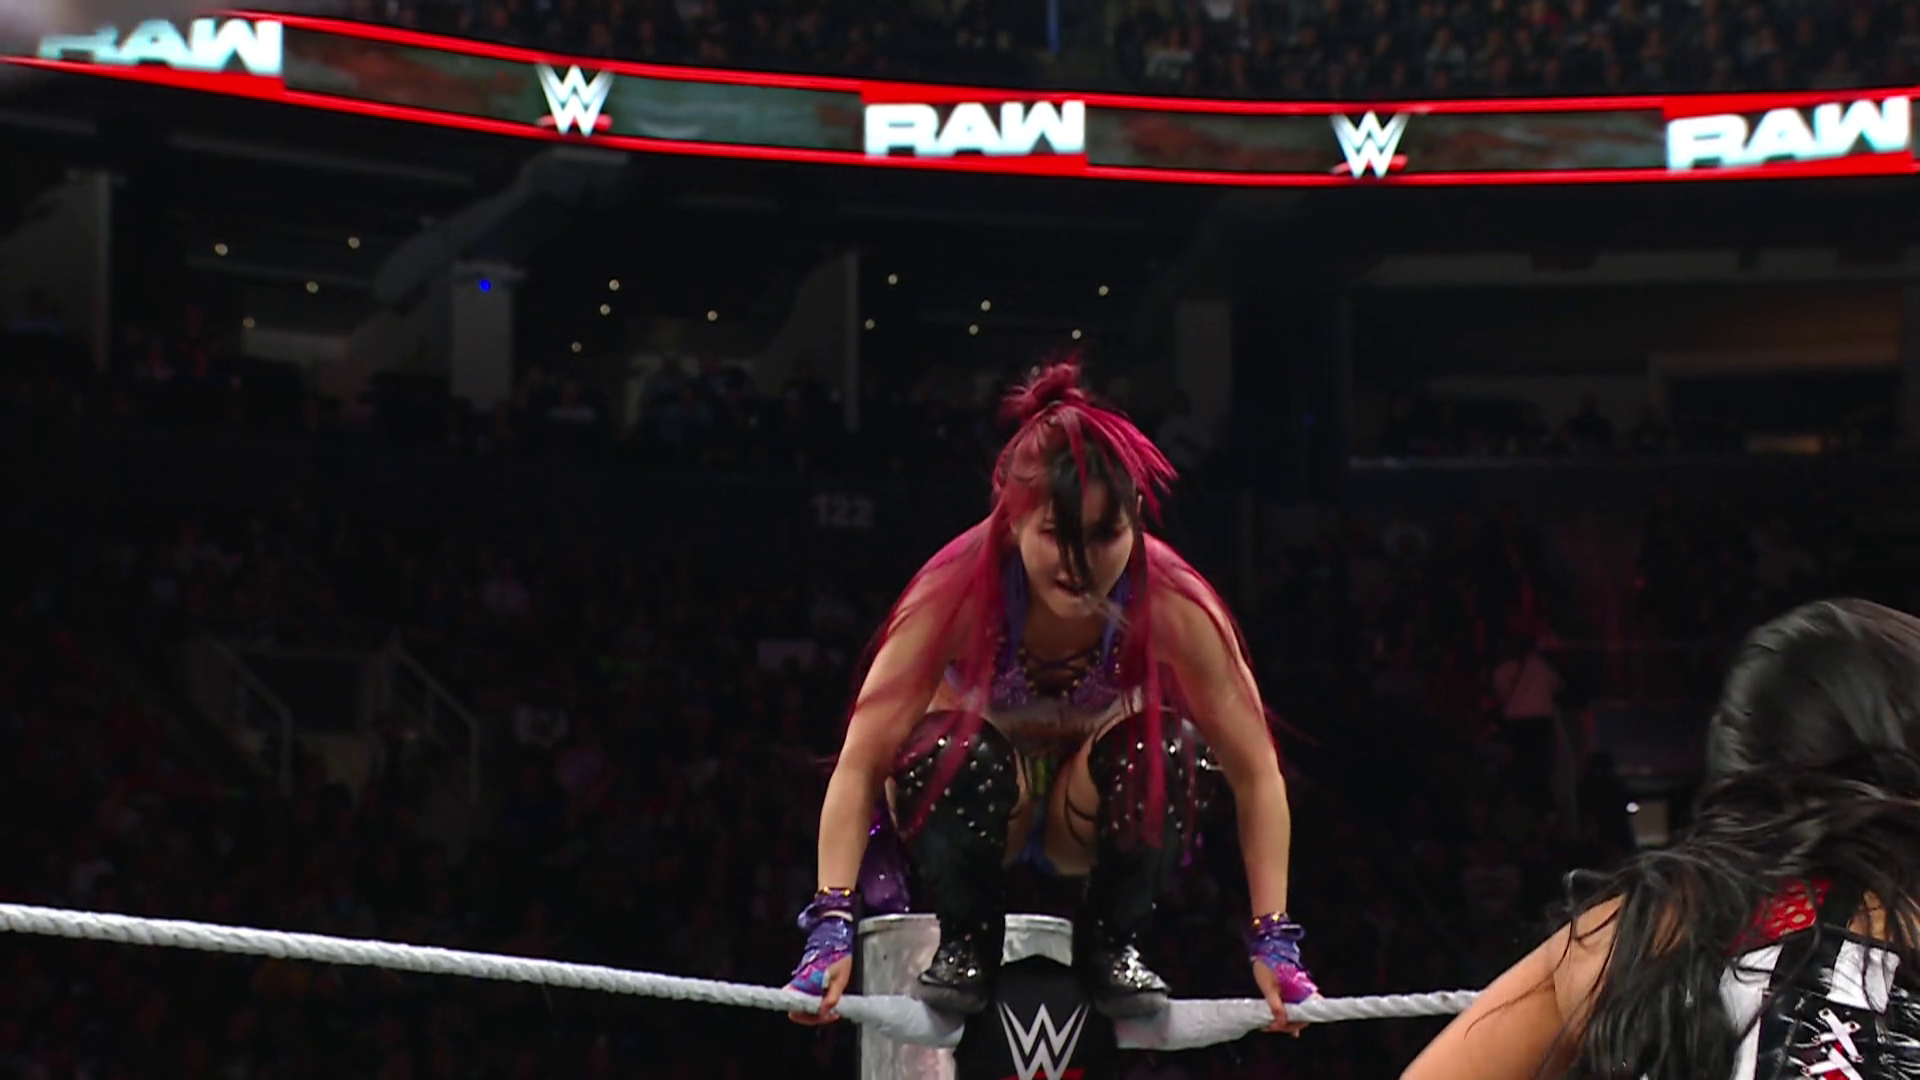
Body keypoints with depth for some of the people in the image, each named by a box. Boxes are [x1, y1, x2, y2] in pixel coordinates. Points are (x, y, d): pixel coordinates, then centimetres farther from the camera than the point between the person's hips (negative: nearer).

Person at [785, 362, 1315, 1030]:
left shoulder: (1172, 605, -28)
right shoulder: (957, 592, -31)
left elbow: (1255, 773, -21)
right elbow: (859, 765, -30)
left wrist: (1273, 940, -27)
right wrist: (832, 927, -39)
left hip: (1090, 816, 1)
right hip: (979, 806, -1)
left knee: (1171, 751, -31)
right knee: (962, 756, -35)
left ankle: (1111, 945, -7)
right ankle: (964, 945, -9)